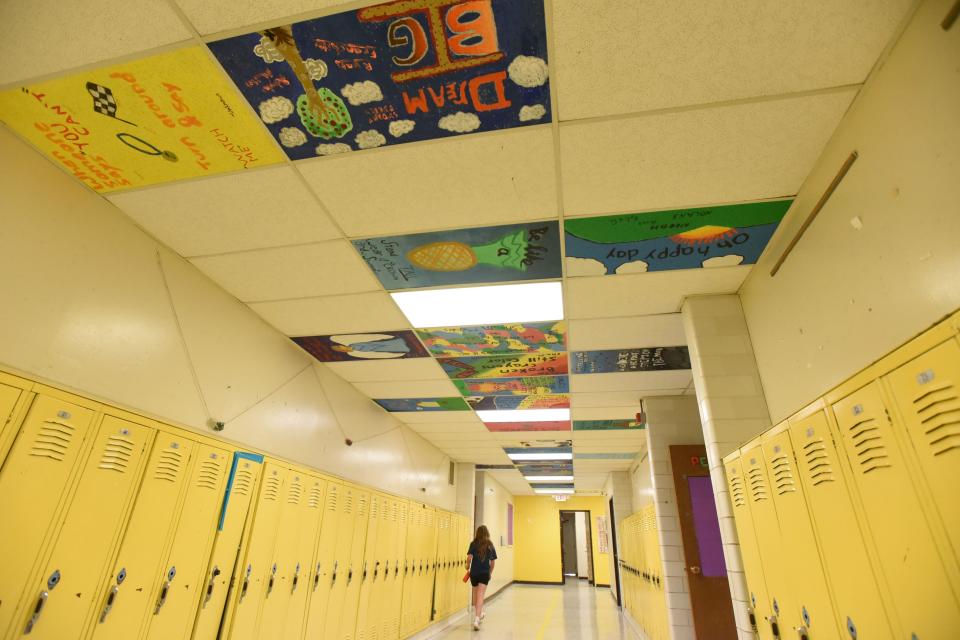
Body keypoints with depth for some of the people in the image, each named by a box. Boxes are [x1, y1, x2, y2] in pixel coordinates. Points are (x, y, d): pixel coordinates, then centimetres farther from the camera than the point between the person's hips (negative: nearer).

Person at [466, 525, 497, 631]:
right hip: (485, 573, 0)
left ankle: (479, 614, 39)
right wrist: (490, 572, 20)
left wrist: (468, 566, 3)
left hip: (474, 573, 1)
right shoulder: (490, 545, 1)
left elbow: (469, 557, -16)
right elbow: (493, 561, 5)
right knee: (480, 596, -3)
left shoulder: (473, 544, -4)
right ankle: (476, 619, -17)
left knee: (475, 595, 21)